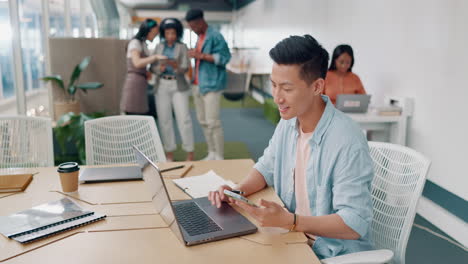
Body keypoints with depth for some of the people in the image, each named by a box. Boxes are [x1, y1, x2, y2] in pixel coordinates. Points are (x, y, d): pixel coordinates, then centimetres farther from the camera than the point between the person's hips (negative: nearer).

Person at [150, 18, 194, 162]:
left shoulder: (182, 47, 0)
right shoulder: (159, 47, 8)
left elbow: (185, 68, -10)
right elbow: (152, 68, 4)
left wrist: (177, 67, -32)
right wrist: (159, 68, -19)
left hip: (178, 86, -2)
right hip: (162, 86, 2)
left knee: (184, 119, -8)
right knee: (164, 120, 1)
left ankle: (190, 153, -2)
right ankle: (169, 153, 11)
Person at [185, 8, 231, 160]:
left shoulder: (215, 36, -8)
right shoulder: (199, 37, 17)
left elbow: (224, 57, -16)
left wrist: (201, 55, -18)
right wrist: (195, 55, 10)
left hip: (211, 84, -9)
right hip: (198, 84, 9)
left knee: (212, 123, -8)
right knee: (203, 121, 10)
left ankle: (220, 158, 1)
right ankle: (211, 154, 21)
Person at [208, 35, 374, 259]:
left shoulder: (347, 142, -25)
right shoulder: (288, 122, -1)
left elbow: (355, 223, -24)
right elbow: (267, 168, 14)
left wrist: (288, 220, -31)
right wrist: (238, 191, -5)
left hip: (333, 254, -6)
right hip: (293, 237, 6)